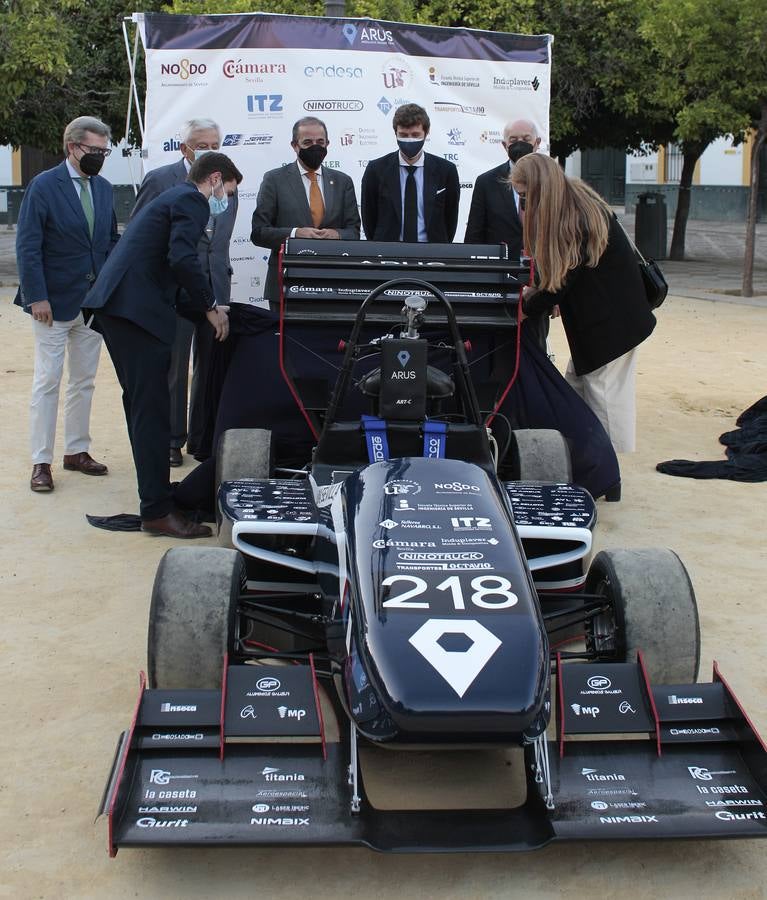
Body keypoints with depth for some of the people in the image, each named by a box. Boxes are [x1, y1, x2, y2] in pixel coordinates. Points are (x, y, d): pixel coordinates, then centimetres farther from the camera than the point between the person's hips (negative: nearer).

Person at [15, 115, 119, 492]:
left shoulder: (103, 187, 8)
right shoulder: (43, 186, -10)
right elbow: (27, 247, -12)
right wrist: (36, 297, -17)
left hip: (95, 301, 6)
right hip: (55, 302, -6)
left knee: (84, 381, 12)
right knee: (47, 382, -1)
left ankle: (77, 451, 23)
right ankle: (41, 462, 5)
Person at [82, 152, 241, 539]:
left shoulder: (174, 197, 27)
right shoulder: (191, 201, -4)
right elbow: (182, 259, -20)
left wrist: (201, 305, 25)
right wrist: (210, 306, -9)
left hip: (115, 303, 11)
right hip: (135, 307, -11)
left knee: (141, 403, 18)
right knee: (152, 410, -9)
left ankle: (154, 489, 29)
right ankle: (158, 512, -7)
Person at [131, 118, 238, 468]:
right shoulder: (160, 180, -4)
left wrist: (222, 271, 12)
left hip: (215, 286, 4)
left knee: (211, 365, 7)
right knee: (173, 368, 3)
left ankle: (203, 438, 17)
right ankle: (171, 440, 13)